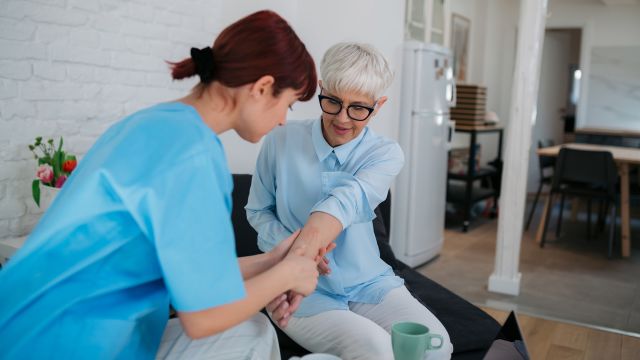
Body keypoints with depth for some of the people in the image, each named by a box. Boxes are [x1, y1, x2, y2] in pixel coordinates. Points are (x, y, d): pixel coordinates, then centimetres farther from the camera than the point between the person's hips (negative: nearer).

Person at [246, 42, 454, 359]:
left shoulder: (386, 154, -5)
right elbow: (257, 210, 5)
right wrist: (293, 250, -16)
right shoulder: (281, 140, -6)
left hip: (366, 281, 2)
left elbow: (348, 200, -27)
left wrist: (304, 244, -46)